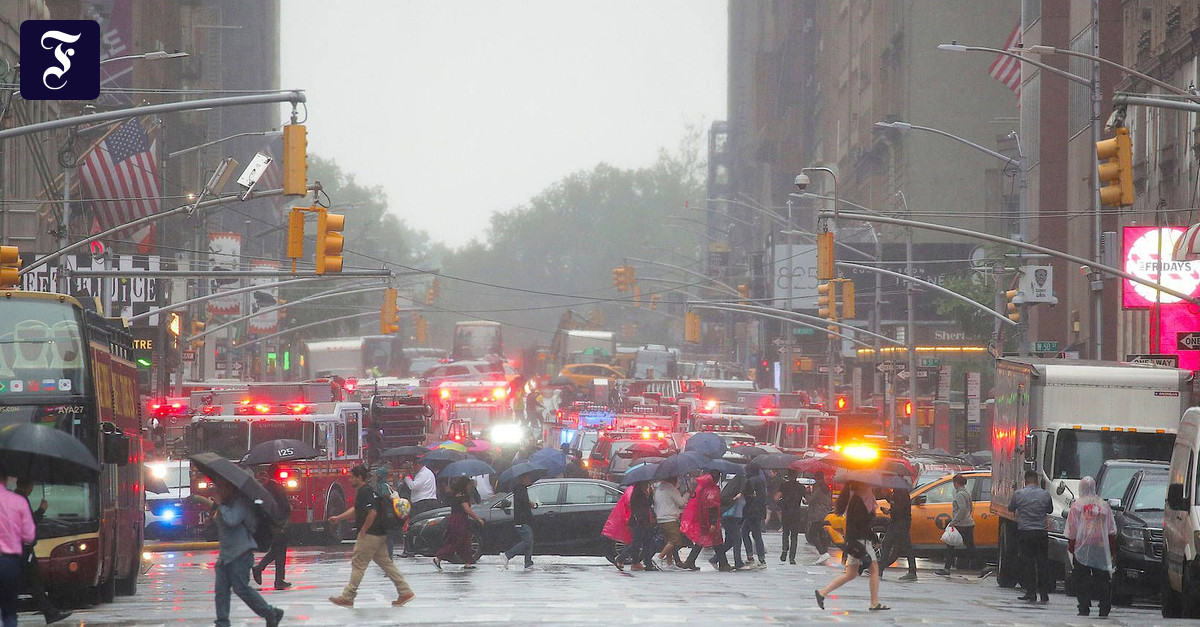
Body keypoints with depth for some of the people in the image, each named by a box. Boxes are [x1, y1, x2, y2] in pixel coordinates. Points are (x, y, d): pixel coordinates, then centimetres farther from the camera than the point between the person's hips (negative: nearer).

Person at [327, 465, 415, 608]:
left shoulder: (365, 492, -17)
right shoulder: (362, 491, 16)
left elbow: (372, 513, -26)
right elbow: (355, 510, 28)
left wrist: (363, 530, -18)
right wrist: (338, 518, 30)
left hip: (369, 535, -10)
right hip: (379, 534, 10)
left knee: (358, 564, -3)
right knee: (386, 563, 11)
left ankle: (347, 598, 2)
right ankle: (405, 592, 9)